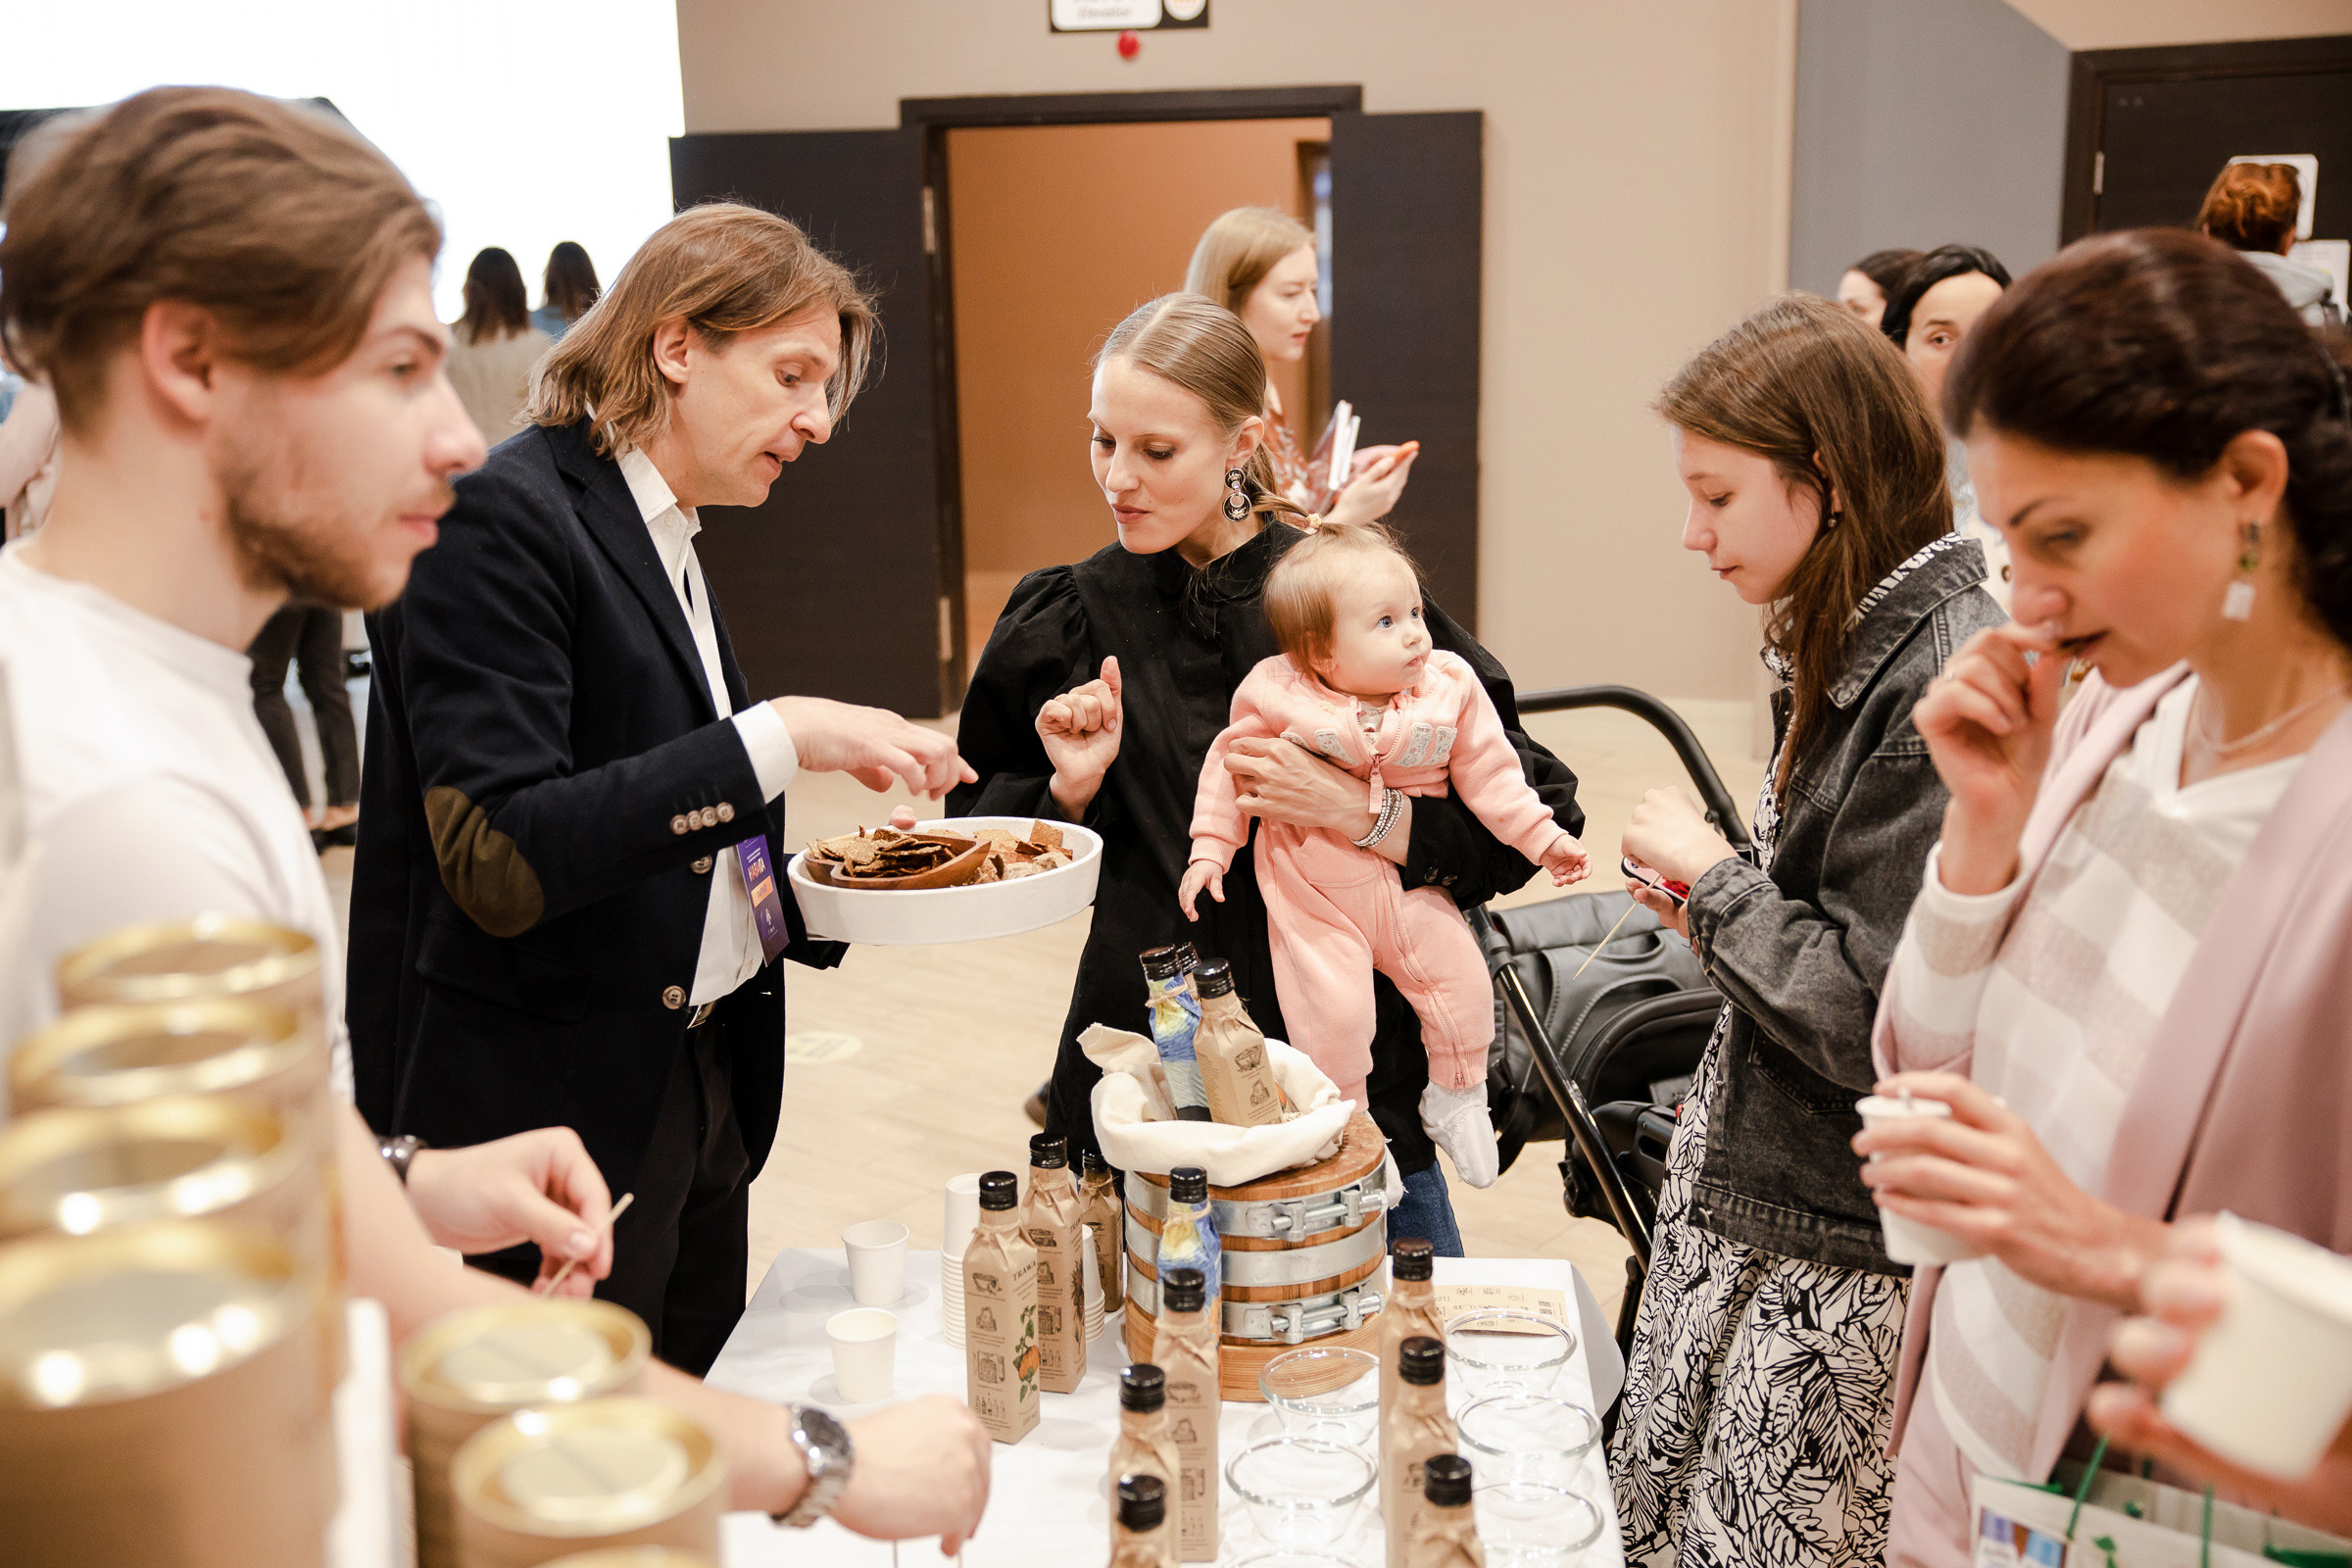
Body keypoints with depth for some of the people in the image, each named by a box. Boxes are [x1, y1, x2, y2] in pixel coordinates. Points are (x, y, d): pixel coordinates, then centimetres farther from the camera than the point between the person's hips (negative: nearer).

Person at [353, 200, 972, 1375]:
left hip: (700, 1090, 9)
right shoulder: (501, 518, -16)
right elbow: (497, 859, -25)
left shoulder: (663, 537, 12)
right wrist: (776, 741, -26)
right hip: (552, 1125, -9)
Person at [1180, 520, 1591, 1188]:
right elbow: (1230, 765, 0)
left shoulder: (1451, 688, -6)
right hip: (1312, 893, -3)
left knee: (1462, 980, -6)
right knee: (1334, 1008, -15)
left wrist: (1544, 838, 2)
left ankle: (1454, 1100, 21)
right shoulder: (1277, 697, -14)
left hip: (1410, 884, 3)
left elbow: (1489, 772, 4)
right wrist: (1210, 850, -1)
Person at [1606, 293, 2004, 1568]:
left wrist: (1712, 876, -12)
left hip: (1838, 1255, -9)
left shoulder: (1949, 681, -22)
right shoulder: (1848, 642, 8)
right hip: (1745, 1184, 9)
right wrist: (1713, 909, 0)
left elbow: (1877, 1015, -24)